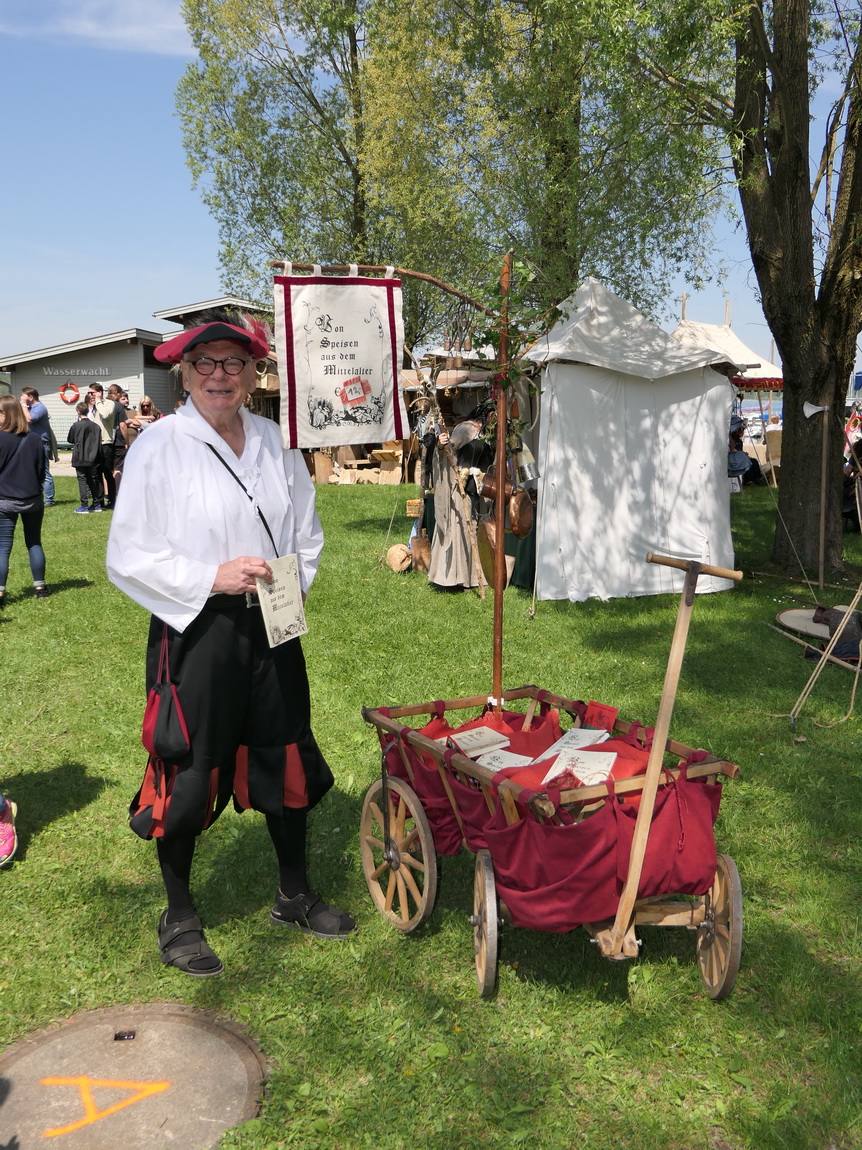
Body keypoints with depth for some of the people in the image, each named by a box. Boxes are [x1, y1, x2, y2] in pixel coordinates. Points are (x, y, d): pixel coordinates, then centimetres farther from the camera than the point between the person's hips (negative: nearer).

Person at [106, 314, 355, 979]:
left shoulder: (276, 442, 5)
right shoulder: (160, 446, -8)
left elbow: (308, 533, 16)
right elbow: (128, 556, -10)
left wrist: (291, 585, 0)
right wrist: (213, 577, -18)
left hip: (271, 628, 5)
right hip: (196, 631, -4)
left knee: (287, 761, 14)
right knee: (189, 774, 5)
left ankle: (295, 896, 35)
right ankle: (179, 919, 28)